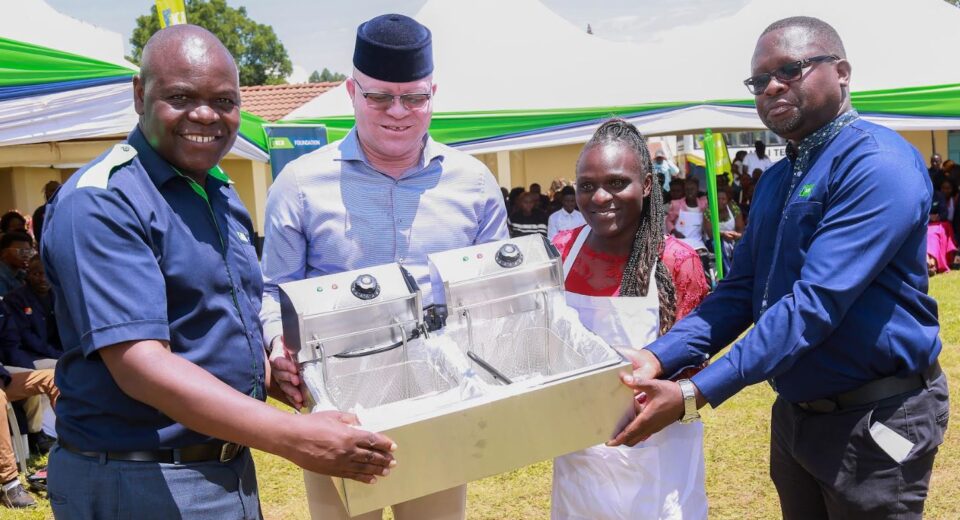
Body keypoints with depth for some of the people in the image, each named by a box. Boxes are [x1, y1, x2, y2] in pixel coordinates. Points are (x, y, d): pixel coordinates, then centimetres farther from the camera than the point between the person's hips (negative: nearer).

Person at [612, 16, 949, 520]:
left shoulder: (878, 165, -20)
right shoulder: (774, 181, 7)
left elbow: (816, 302, -29)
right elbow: (740, 290, 4)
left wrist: (694, 395, -34)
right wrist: (656, 359, -13)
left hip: (874, 420, -7)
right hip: (794, 414, 7)